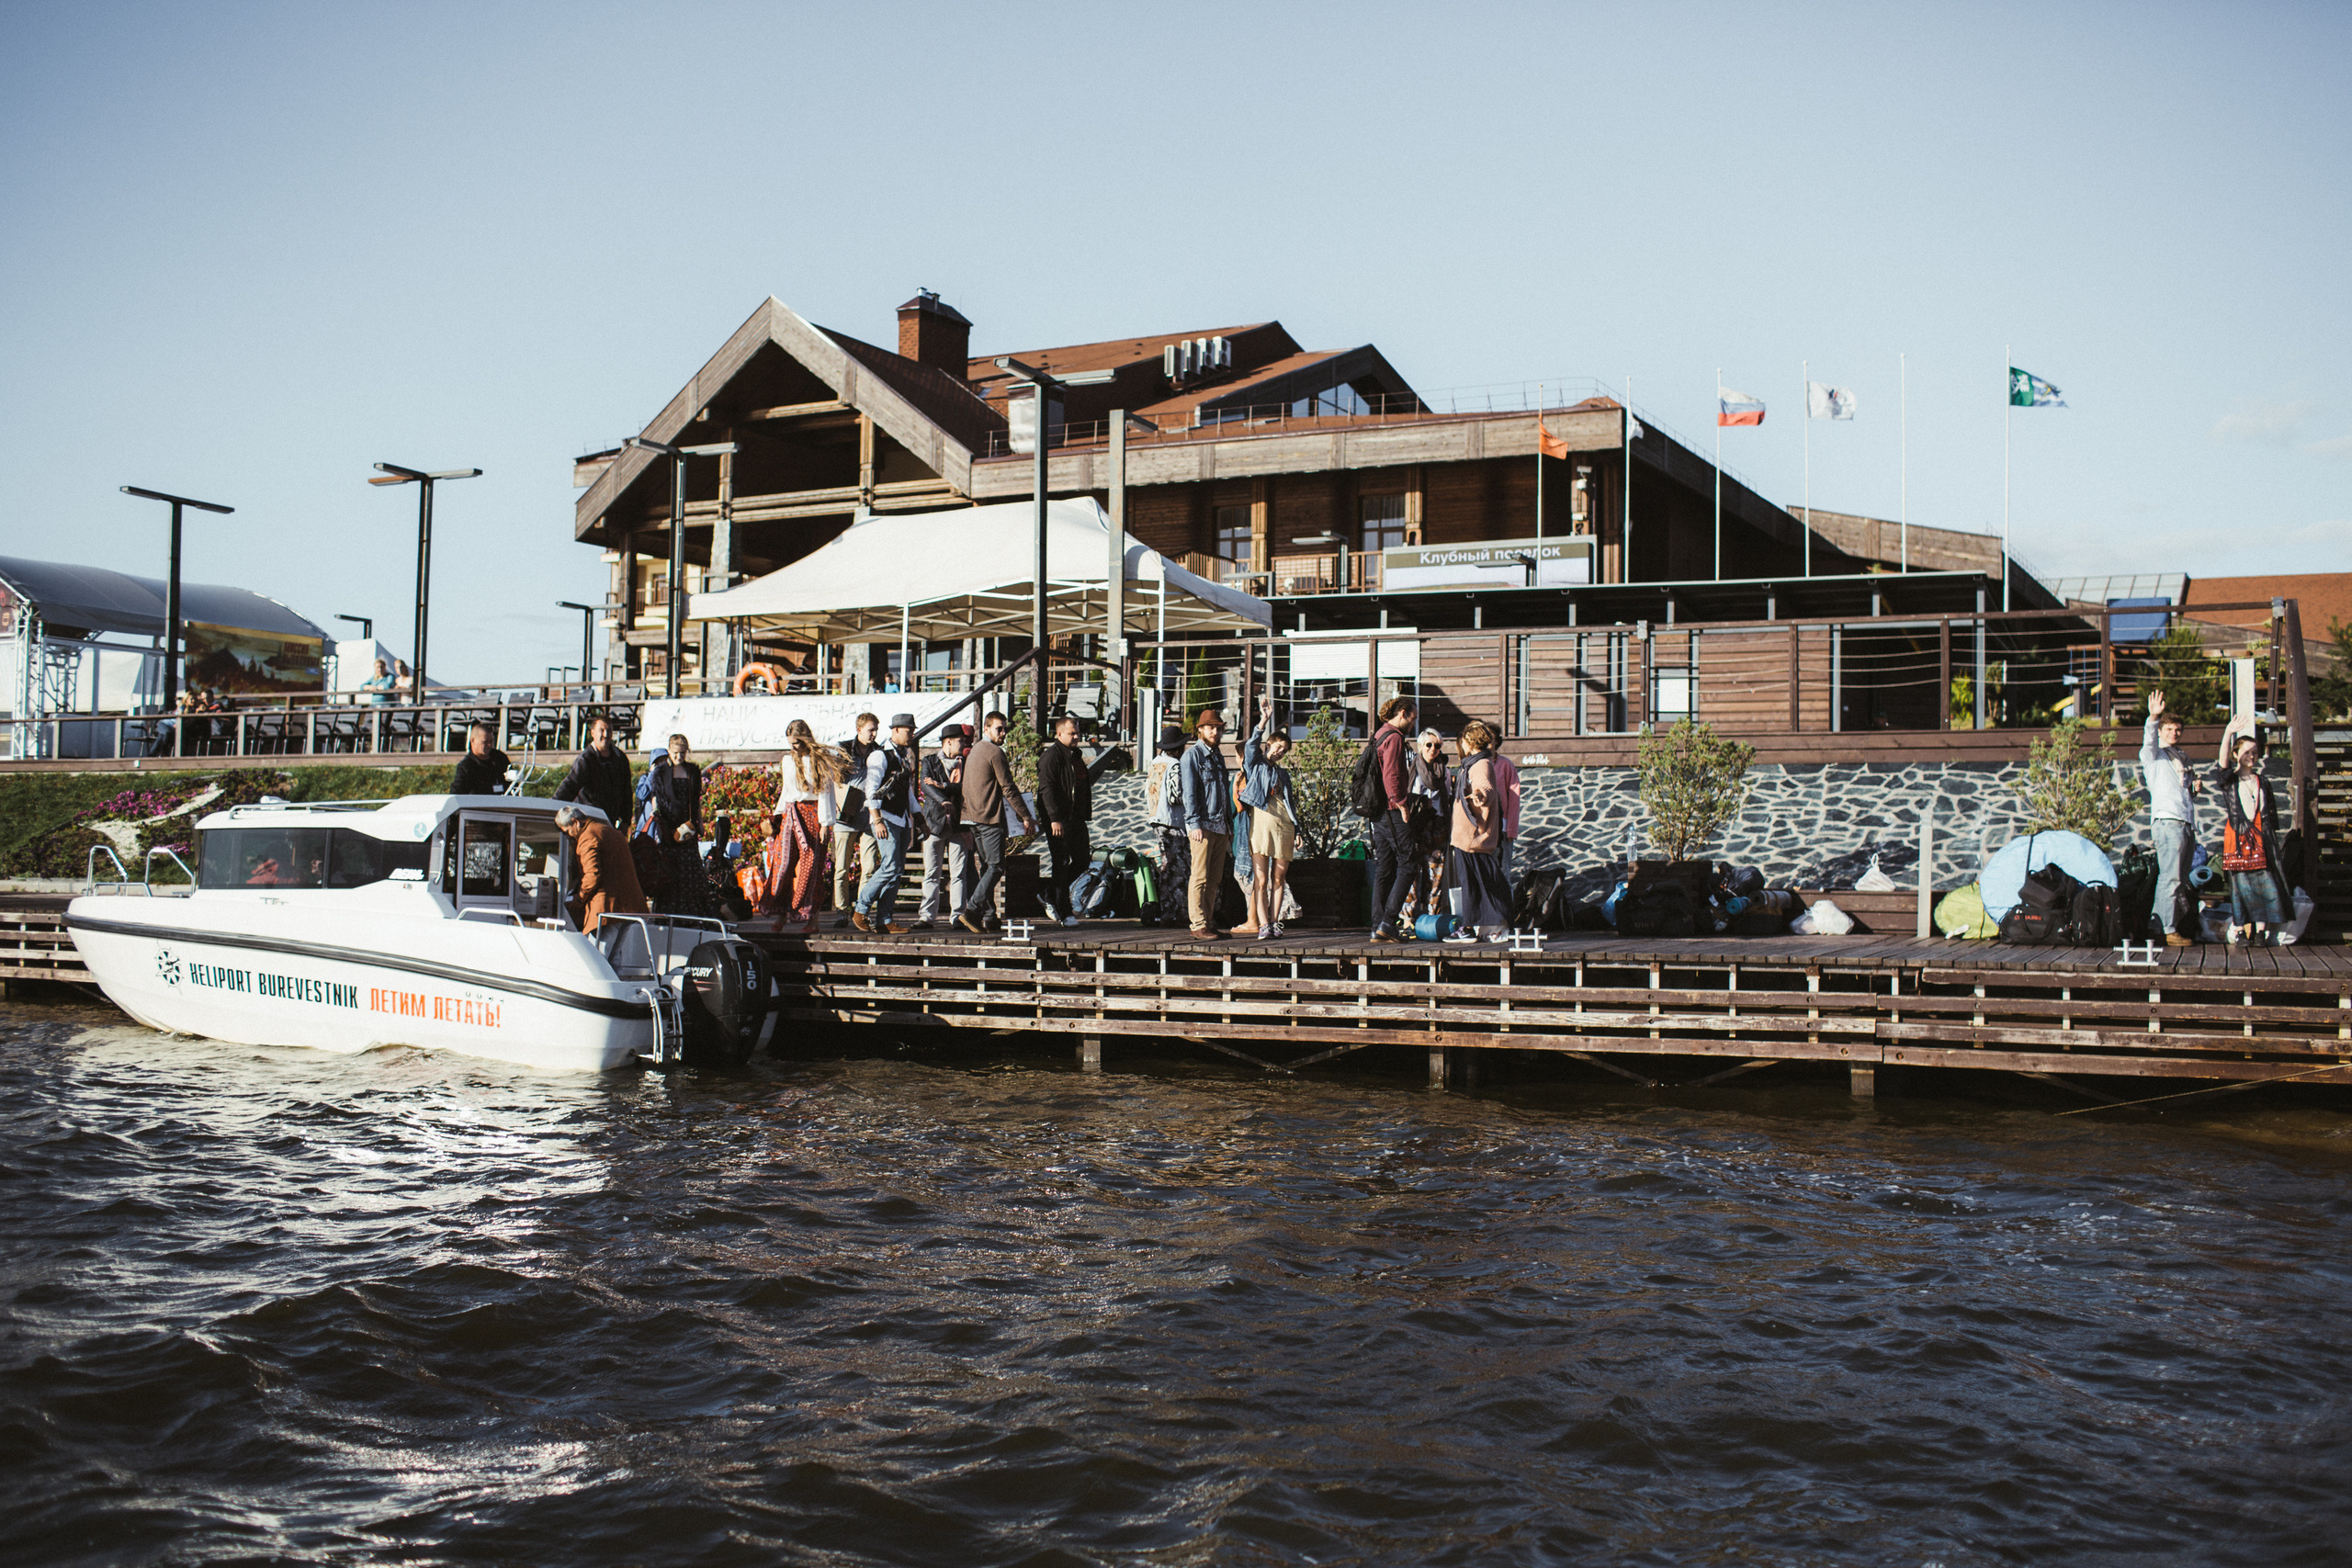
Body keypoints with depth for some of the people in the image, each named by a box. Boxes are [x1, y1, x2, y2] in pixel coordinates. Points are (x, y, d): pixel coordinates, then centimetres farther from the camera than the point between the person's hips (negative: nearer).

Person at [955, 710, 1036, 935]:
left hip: (973, 817, 10)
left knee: (987, 866, 12)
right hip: (990, 818, -9)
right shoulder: (995, 752, -10)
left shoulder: (974, 751, 19)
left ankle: (983, 916, 8)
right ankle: (971, 912, -18)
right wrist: (1026, 817, -10)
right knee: (996, 866, -9)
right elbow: (1008, 788, -13)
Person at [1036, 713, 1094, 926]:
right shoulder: (1050, 757, -9)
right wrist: (1055, 819, -23)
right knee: (1062, 863, -5)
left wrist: (1086, 816, 18)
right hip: (1058, 821, -8)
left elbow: (1086, 787, 24)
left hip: (1076, 820, 8)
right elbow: (1046, 789, -17)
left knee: (1082, 860, 8)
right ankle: (1064, 912, 0)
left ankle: (1052, 897, 23)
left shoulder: (1077, 756, 18)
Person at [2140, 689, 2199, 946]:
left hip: (2187, 823, 8)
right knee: (2170, 878, -13)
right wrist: (2153, 718, -37)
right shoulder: (2154, 755, 6)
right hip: (2167, 820, -8)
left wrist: (2194, 789, 10)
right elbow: (2149, 741, -18)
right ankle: (2168, 931, -14)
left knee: (2177, 878, 6)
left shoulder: (2182, 759, 27)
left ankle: (2159, 924, 10)